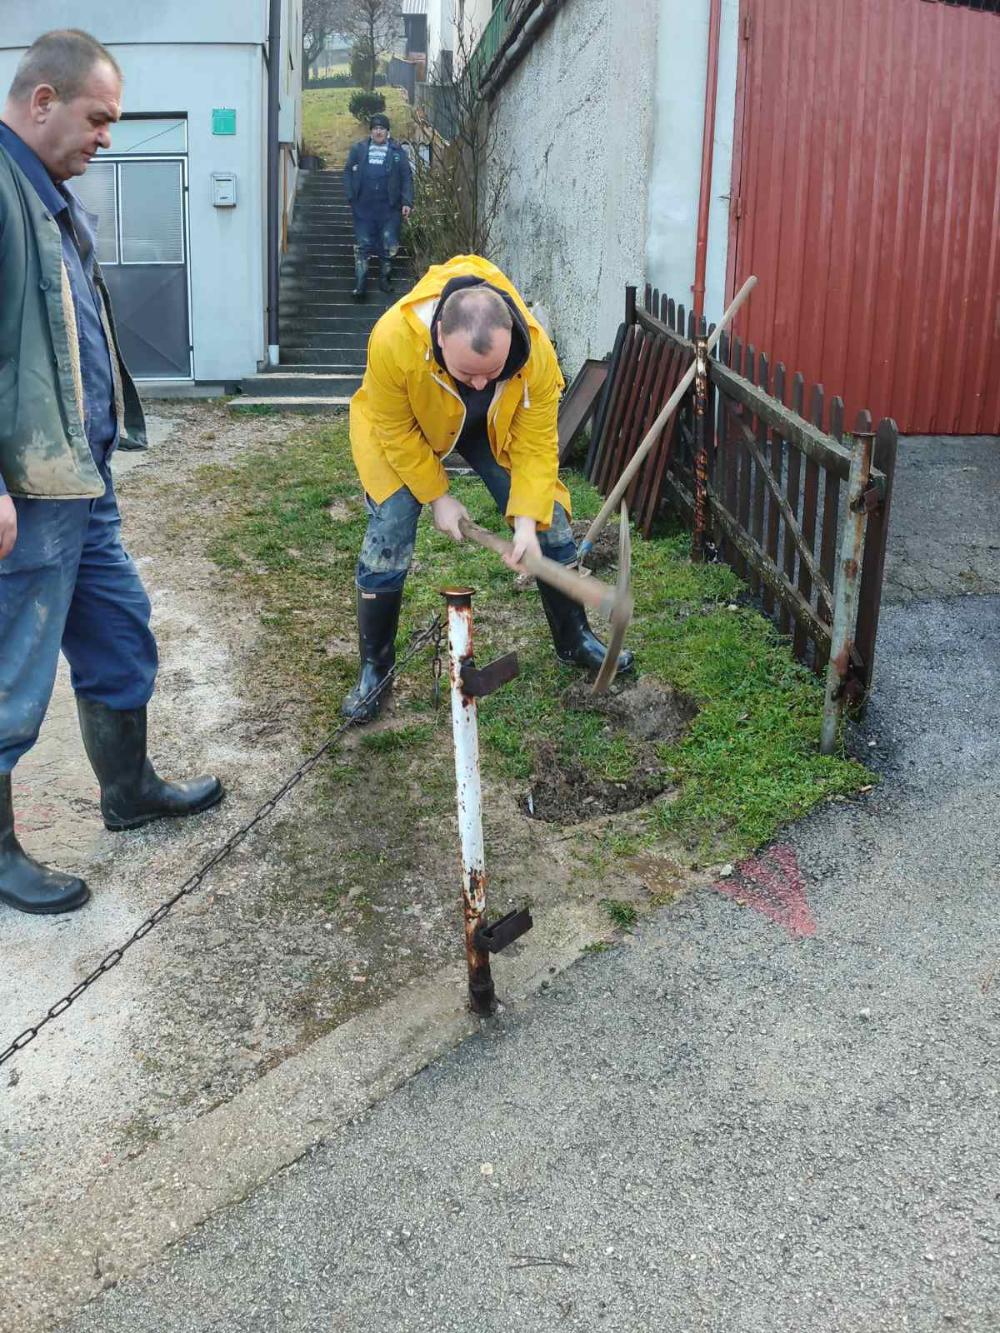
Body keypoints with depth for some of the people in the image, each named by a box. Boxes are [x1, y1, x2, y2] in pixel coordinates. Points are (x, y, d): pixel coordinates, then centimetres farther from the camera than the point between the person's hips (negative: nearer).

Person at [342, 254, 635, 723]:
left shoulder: (537, 353, -37)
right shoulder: (393, 339, -43)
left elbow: (536, 445, -24)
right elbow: (395, 430, -26)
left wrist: (527, 517, -34)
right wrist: (437, 496, -21)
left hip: (497, 427, 2)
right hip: (404, 429, -2)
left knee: (549, 522, 1)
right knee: (388, 534, -12)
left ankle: (574, 640, 22)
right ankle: (374, 668, 5)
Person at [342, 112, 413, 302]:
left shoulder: (398, 151, 4)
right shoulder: (358, 149, 6)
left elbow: (407, 177, 3)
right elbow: (348, 172, 9)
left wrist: (407, 202, -6)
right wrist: (351, 197, -1)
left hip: (389, 207, 0)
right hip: (363, 207, 0)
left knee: (389, 245, 4)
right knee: (362, 245, 0)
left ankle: (385, 278, 23)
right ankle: (360, 286, 1)